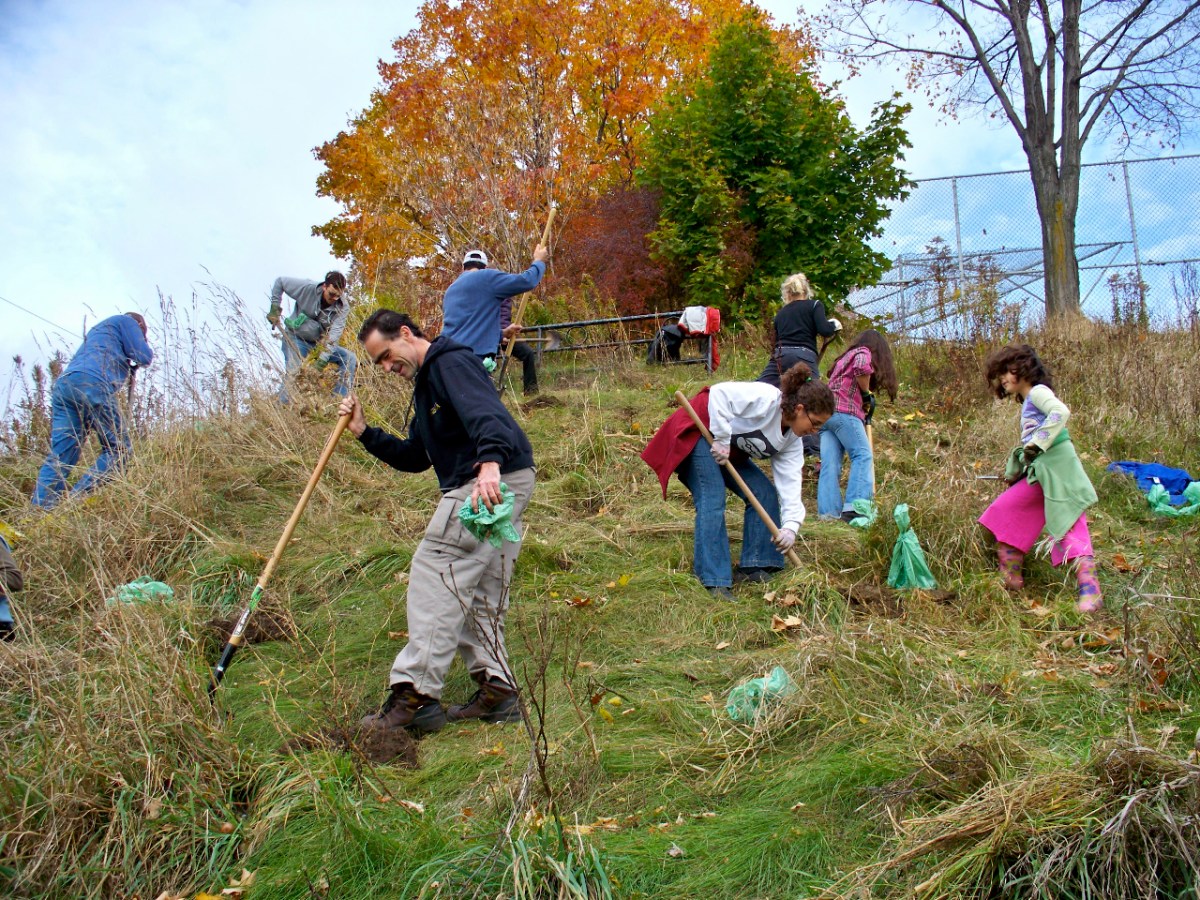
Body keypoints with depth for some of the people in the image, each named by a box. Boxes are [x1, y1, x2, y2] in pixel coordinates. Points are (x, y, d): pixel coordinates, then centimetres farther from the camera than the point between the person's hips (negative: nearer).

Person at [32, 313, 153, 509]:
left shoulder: (99, 328, 41)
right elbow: (144, 357, 9)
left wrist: (130, 369, 38)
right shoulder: (127, 321, 18)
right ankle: (79, 499, -18)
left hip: (62, 384, 8)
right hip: (92, 385, -8)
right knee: (118, 448, -3)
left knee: (59, 456, 0)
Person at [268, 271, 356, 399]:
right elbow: (280, 281, -5)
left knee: (349, 359, -15)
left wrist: (325, 356, -39)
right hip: (295, 338, -3)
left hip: (319, 342, 3)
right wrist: (275, 307, -9)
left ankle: (340, 399, -13)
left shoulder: (343, 307, -16)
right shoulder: (307, 288, -18)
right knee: (292, 371, -25)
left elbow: (335, 333, -27)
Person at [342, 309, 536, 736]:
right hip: (502, 487, 11)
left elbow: (483, 411, -26)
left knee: (434, 574, -12)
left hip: (496, 480, -11)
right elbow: (414, 458, 25)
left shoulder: (451, 362, -6)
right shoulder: (426, 382, 25)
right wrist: (365, 433, 14)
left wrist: (490, 462, -43)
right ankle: (497, 690, 13)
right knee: (478, 592, 12)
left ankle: (416, 694, -13)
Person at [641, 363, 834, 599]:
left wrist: (790, 526, -20)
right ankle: (714, 581, -21)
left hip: (731, 452, 9)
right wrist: (721, 438, -31)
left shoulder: (792, 441, -1)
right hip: (698, 434, -9)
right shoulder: (766, 399, -27)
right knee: (713, 502, -21)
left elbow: (790, 483, -7)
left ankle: (755, 568, 4)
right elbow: (719, 393, -35)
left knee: (765, 494, -1)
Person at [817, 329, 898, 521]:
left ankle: (828, 511, -9)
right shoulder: (864, 352, 7)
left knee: (830, 463, -1)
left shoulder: (845, 357, 33)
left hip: (826, 412, 8)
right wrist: (867, 393, -3)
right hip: (844, 411, -8)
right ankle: (854, 507, -22)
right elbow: (862, 367, -17)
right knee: (863, 455, -9)